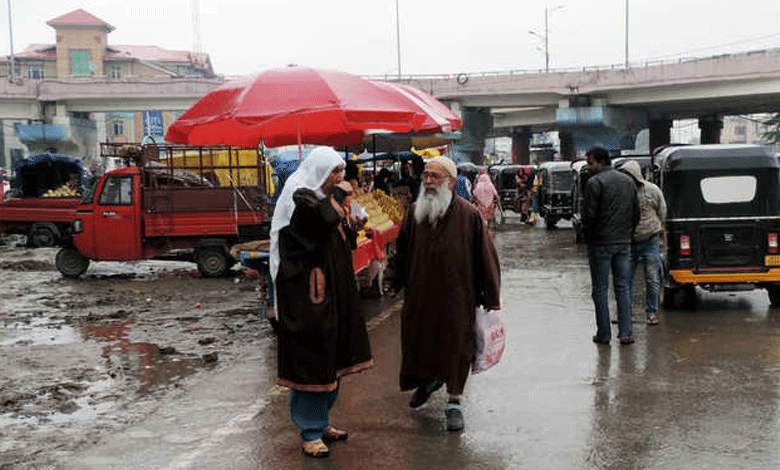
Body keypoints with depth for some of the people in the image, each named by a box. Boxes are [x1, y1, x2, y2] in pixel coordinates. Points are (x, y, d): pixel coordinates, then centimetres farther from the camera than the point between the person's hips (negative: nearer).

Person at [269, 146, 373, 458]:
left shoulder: (322, 198, 17)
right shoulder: (300, 196, -11)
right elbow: (326, 217, -31)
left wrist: (351, 229, 3)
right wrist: (338, 195, -14)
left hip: (330, 291, 10)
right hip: (307, 294, -10)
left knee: (330, 357, 14)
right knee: (310, 358, -5)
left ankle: (321, 422, 26)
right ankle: (309, 433, 5)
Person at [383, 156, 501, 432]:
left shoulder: (468, 215, -9)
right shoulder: (415, 213, 4)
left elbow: (485, 257, -5)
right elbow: (401, 251, 13)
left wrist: (491, 298, -3)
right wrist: (391, 279, -1)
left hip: (456, 297, -4)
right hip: (420, 296, 4)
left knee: (455, 347, 3)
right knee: (417, 343, 14)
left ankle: (454, 402, 20)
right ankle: (429, 380, 45)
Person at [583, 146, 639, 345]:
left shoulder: (594, 183, -11)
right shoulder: (628, 181, 12)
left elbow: (590, 215, -14)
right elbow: (636, 212, 14)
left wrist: (588, 237, 0)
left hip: (601, 244, -6)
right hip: (624, 243, 6)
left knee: (600, 290, 2)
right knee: (623, 288, 10)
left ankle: (603, 334, 6)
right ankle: (625, 333, 8)